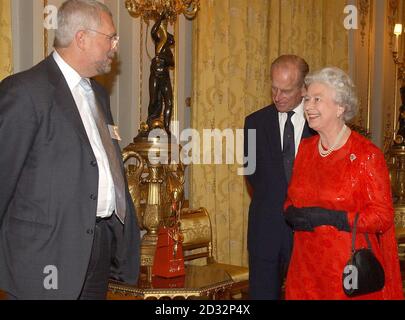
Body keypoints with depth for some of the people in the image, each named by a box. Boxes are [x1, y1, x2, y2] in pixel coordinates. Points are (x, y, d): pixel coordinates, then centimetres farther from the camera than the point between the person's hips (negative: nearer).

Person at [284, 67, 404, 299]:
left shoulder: (367, 154, -12)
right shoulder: (305, 148, 7)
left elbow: (382, 216, -12)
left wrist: (329, 217, -21)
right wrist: (293, 214, -8)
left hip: (349, 268, -5)